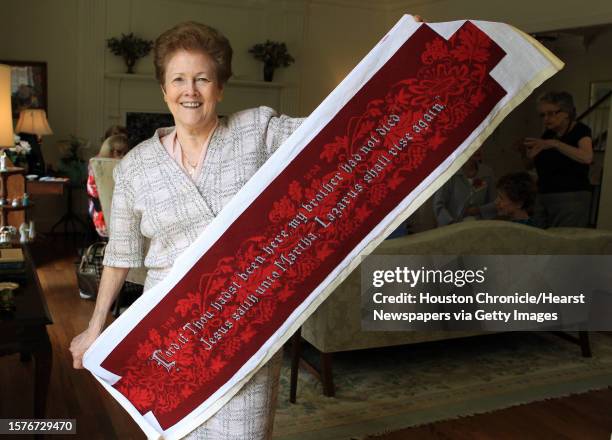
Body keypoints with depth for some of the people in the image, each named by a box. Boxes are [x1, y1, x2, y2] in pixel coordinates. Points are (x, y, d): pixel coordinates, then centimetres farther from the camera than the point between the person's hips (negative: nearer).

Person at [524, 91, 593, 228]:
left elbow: (587, 157, -24)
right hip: (543, 197, 6)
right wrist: (532, 156, -1)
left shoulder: (580, 130, -4)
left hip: (571, 198, -6)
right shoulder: (548, 134, 14)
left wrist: (555, 144, -30)